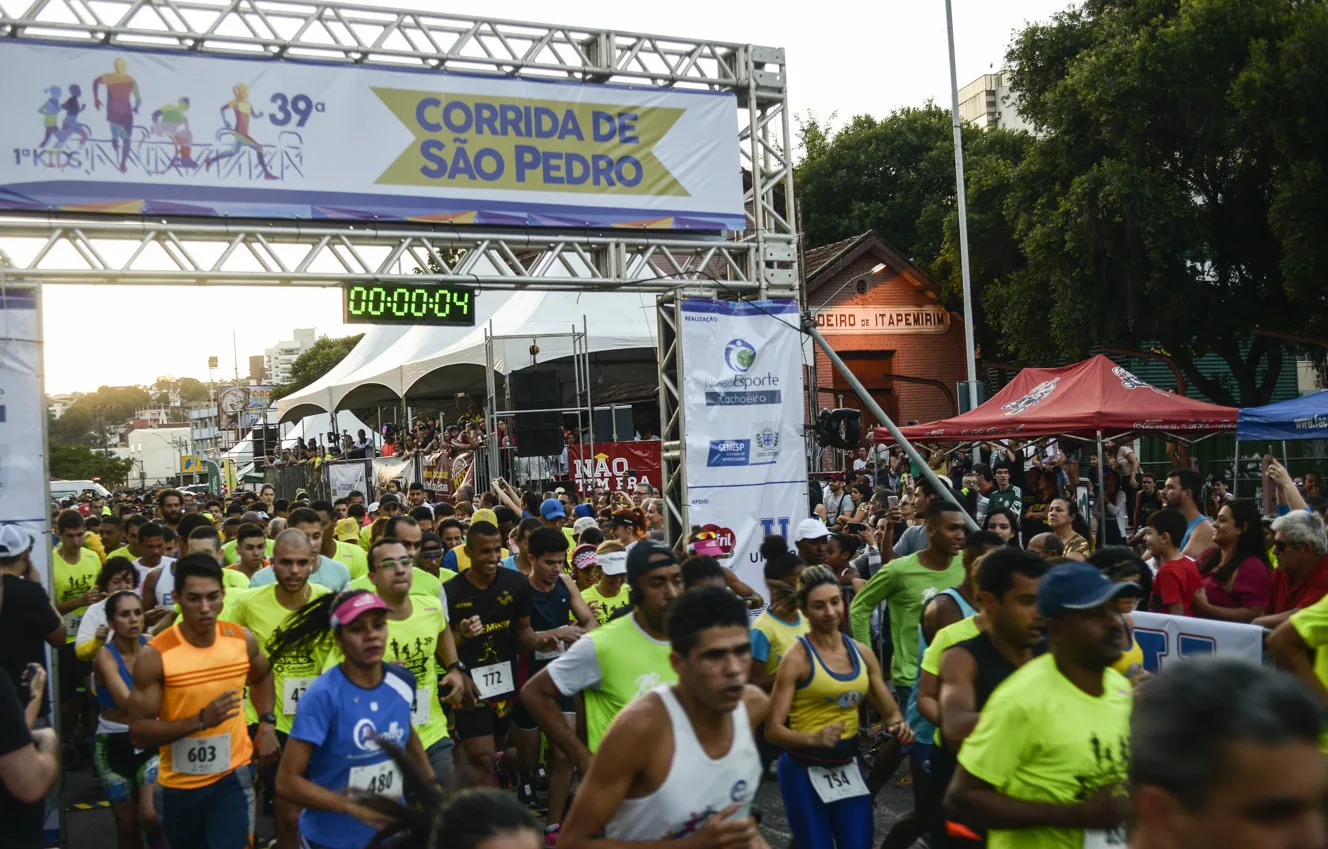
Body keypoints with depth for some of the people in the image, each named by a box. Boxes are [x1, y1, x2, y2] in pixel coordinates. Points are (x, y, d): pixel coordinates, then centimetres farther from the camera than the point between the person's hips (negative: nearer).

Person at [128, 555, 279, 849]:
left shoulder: (243, 640, -7)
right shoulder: (154, 656, -19)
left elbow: (261, 676, 17)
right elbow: (138, 734, -17)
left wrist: (267, 723, 3)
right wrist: (201, 720, -29)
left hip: (232, 776, 1)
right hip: (179, 783, 0)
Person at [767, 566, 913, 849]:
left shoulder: (862, 653, 3)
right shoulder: (796, 658, -14)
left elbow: (890, 711, 11)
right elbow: (773, 730, -17)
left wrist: (899, 725, -11)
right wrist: (815, 738, -33)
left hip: (848, 766, 5)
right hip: (804, 770, -5)